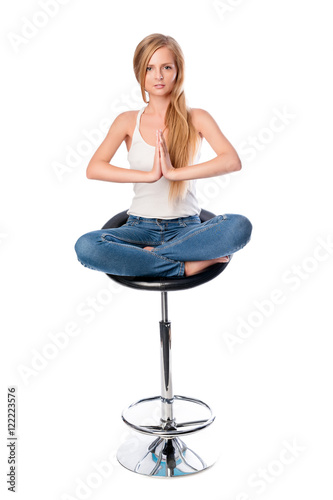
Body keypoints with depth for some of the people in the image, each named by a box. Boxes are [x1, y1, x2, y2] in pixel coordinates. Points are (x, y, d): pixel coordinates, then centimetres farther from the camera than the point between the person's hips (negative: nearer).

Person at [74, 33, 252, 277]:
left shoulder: (196, 118, 3)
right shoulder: (128, 121, 5)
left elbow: (233, 161, -15)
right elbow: (93, 168, -10)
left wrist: (174, 172, -23)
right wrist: (150, 174, -21)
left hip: (186, 227, -1)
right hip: (141, 227, 1)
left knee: (240, 226, -31)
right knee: (86, 246, -28)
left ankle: (147, 256, -19)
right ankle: (187, 266, -20)